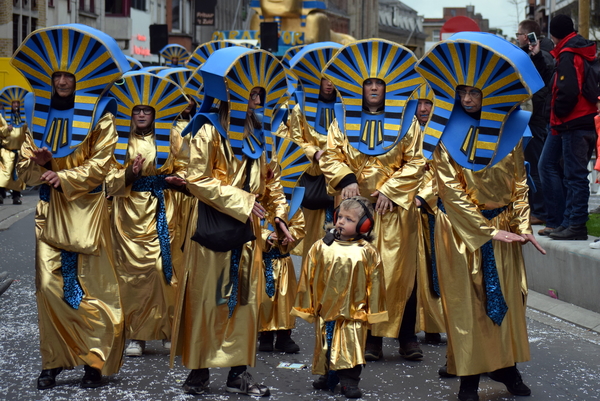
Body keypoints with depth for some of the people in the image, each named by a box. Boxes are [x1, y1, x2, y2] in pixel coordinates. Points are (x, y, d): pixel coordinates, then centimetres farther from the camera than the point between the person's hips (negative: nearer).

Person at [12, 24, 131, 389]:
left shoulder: (99, 116, 0)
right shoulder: (40, 116, 13)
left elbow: (100, 163, -7)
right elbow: (25, 165, 14)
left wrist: (63, 177, -14)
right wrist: (38, 165, -8)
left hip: (87, 209, -4)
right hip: (50, 209, 4)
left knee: (90, 288, -5)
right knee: (49, 286, -1)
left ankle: (95, 361, 1)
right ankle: (53, 362, 7)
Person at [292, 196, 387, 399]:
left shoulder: (367, 252, -5)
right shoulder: (321, 247, -2)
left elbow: (374, 283, 2)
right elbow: (308, 277, 4)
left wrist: (372, 312, 4)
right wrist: (307, 306, 6)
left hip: (353, 312, -2)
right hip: (325, 309, 2)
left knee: (351, 346, -2)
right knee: (326, 345, 9)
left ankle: (349, 381, 7)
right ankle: (327, 376, 25)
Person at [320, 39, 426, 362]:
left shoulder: (406, 120, 7)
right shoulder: (344, 120, 11)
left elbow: (415, 162, 3)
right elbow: (330, 156, 7)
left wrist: (391, 190, -8)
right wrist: (346, 180, -11)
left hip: (395, 207, -1)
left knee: (400, 270, -2)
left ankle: (406, 337, 5)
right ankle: (370, 338, 4)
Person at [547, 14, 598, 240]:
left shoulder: (567, 55, -12)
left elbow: (567, 91, -22)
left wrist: (557, 112, -7)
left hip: (574, 123, -9)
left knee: (575, 175, -7)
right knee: (575, 173, 14)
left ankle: (576, 225, -7)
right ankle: (570, 222, 19)